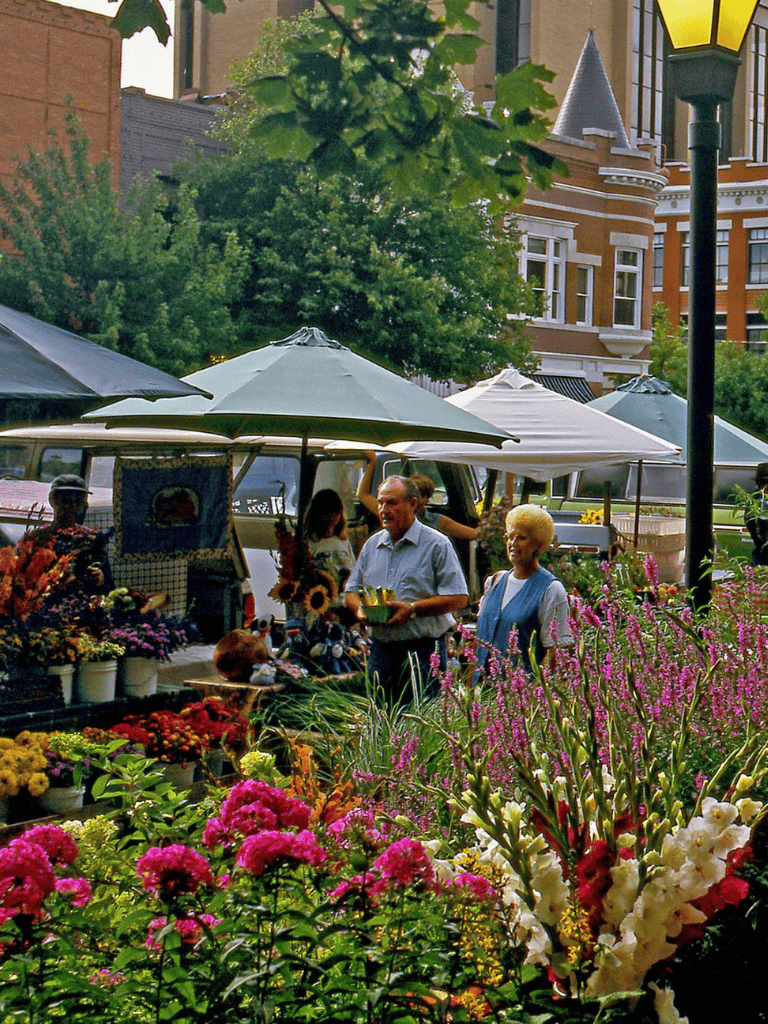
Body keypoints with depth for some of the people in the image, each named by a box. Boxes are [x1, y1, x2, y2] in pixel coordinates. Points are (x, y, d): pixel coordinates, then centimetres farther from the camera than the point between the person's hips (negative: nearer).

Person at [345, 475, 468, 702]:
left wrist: (413, 609, -18)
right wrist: (359, 608, -4)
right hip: (380, 647, 5)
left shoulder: (436, 545, -3)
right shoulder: (372, 545, 15)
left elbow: (458, 598, -10)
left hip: (423, 651, -5)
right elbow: (352, 589, 20)